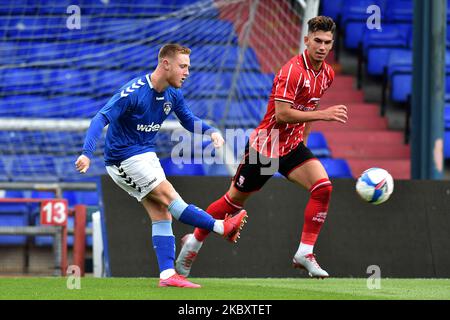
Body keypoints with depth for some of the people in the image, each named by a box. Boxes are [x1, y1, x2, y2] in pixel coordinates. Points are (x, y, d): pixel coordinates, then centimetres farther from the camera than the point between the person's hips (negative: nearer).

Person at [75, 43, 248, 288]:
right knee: (170, 198, -15)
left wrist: (210, 131, -4)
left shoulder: (172, 95, 1)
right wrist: (87, 153, -40)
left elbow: (188, 120, 17)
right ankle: (222, 227, -10)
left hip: (146, 155, 8)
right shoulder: (133, 92, -24)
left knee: (162, 214, 0)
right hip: (125, 159, -8)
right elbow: (101, 119, -28)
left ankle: (167, 274, -3)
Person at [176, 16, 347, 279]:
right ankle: (195, 241, 29)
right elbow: (282, 113, -29)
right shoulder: (292, 70, -23)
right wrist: (323, 114, -32)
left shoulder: (327, 74, 3)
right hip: (264, 146, -6)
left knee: (323, 187, -17)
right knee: (235, 200, 7)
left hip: (292, 146, 6)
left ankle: (305, 253, -11)